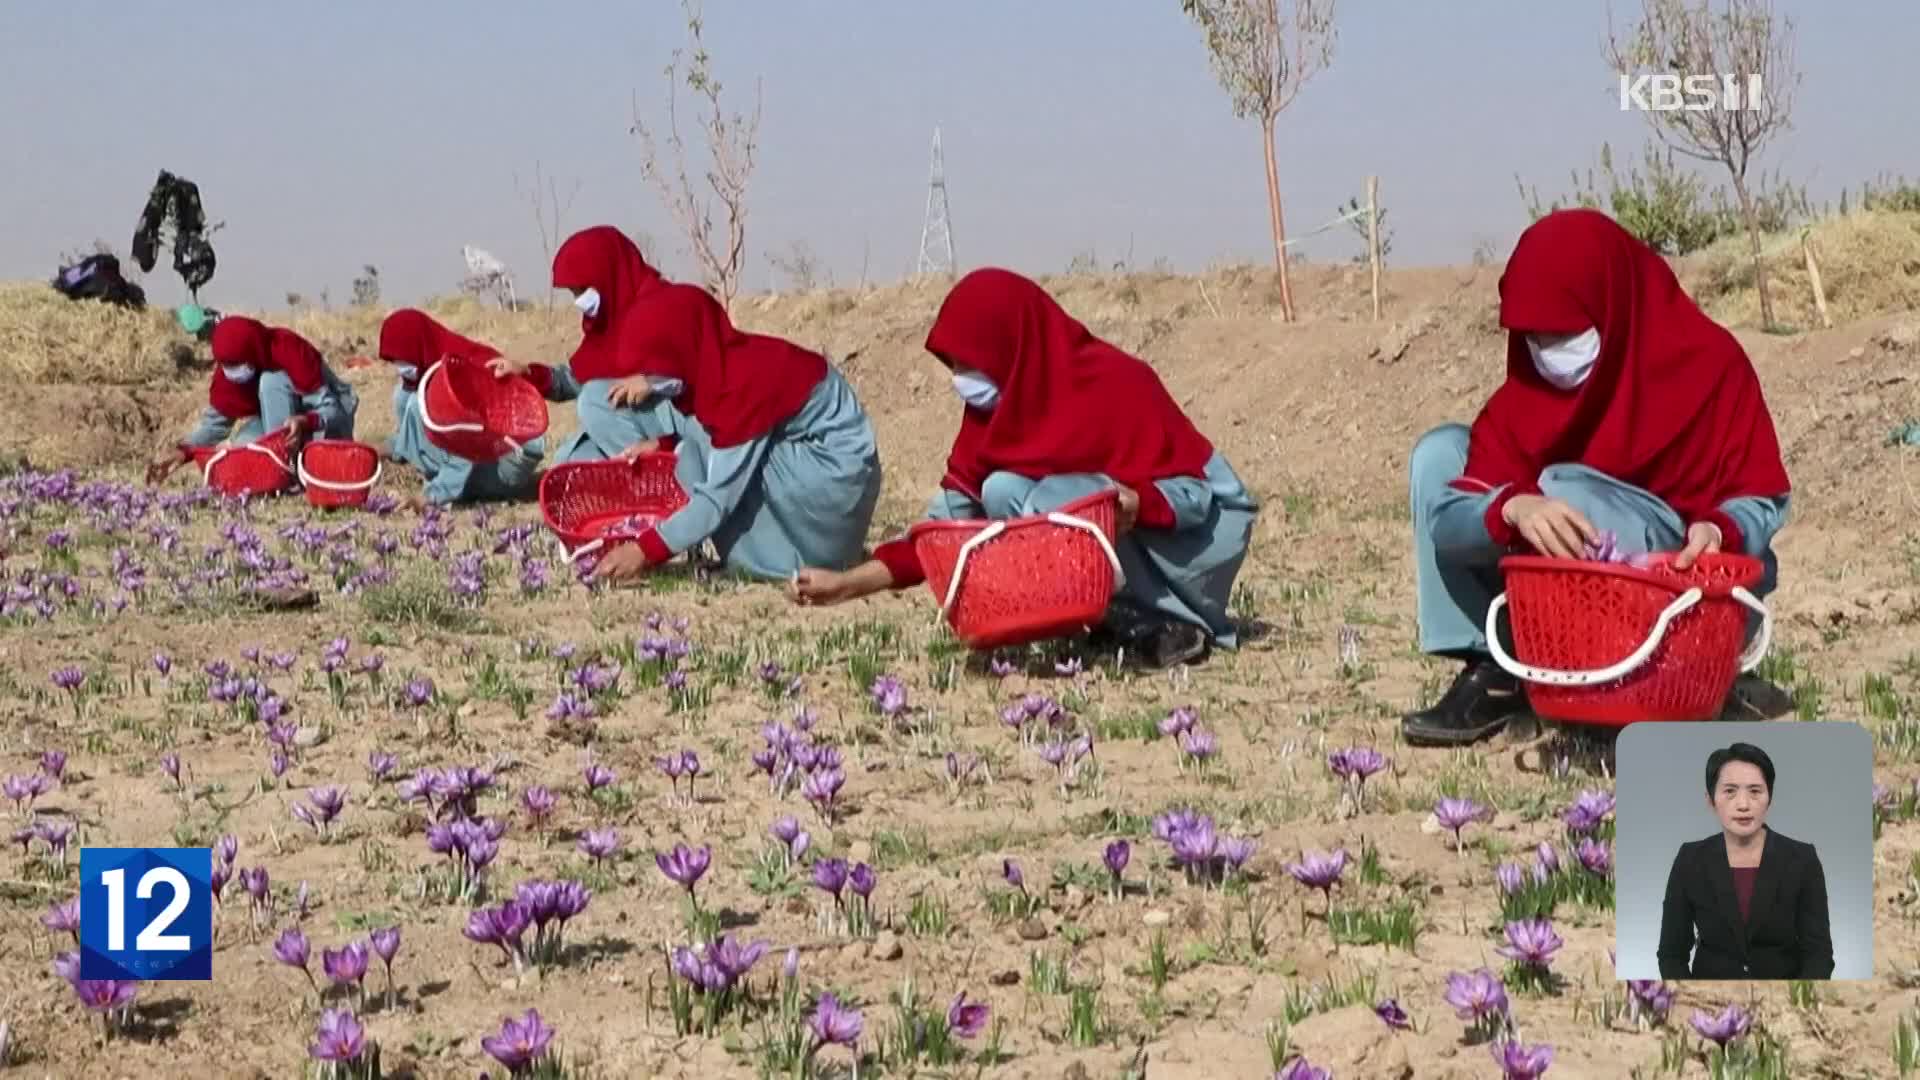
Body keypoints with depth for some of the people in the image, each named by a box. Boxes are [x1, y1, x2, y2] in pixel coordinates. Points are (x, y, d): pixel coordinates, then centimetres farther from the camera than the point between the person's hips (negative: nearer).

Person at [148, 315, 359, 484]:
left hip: (329, 425, -5)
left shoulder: (289, 351, -28)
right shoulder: (229, 367, -12)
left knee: (271, 381, -29)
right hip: (283, 425, 6)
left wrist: (304, 423, -50)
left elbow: (329, 410, -28)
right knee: (243, 441, -25)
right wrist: (184, 450, -22)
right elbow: (216, 419, -5)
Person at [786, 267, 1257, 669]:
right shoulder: (998, 401, -3)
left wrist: (1134, 503, -44)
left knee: (1010, 494, -25)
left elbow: (1190, 493, -22)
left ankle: (1170, 627, -20)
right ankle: (1124, 617, -4)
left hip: (1198, 533, -7)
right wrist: (851, 582, -11)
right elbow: (957, 509, -4)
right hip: (1111, 544, 7)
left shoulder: (1115, 383, -21)